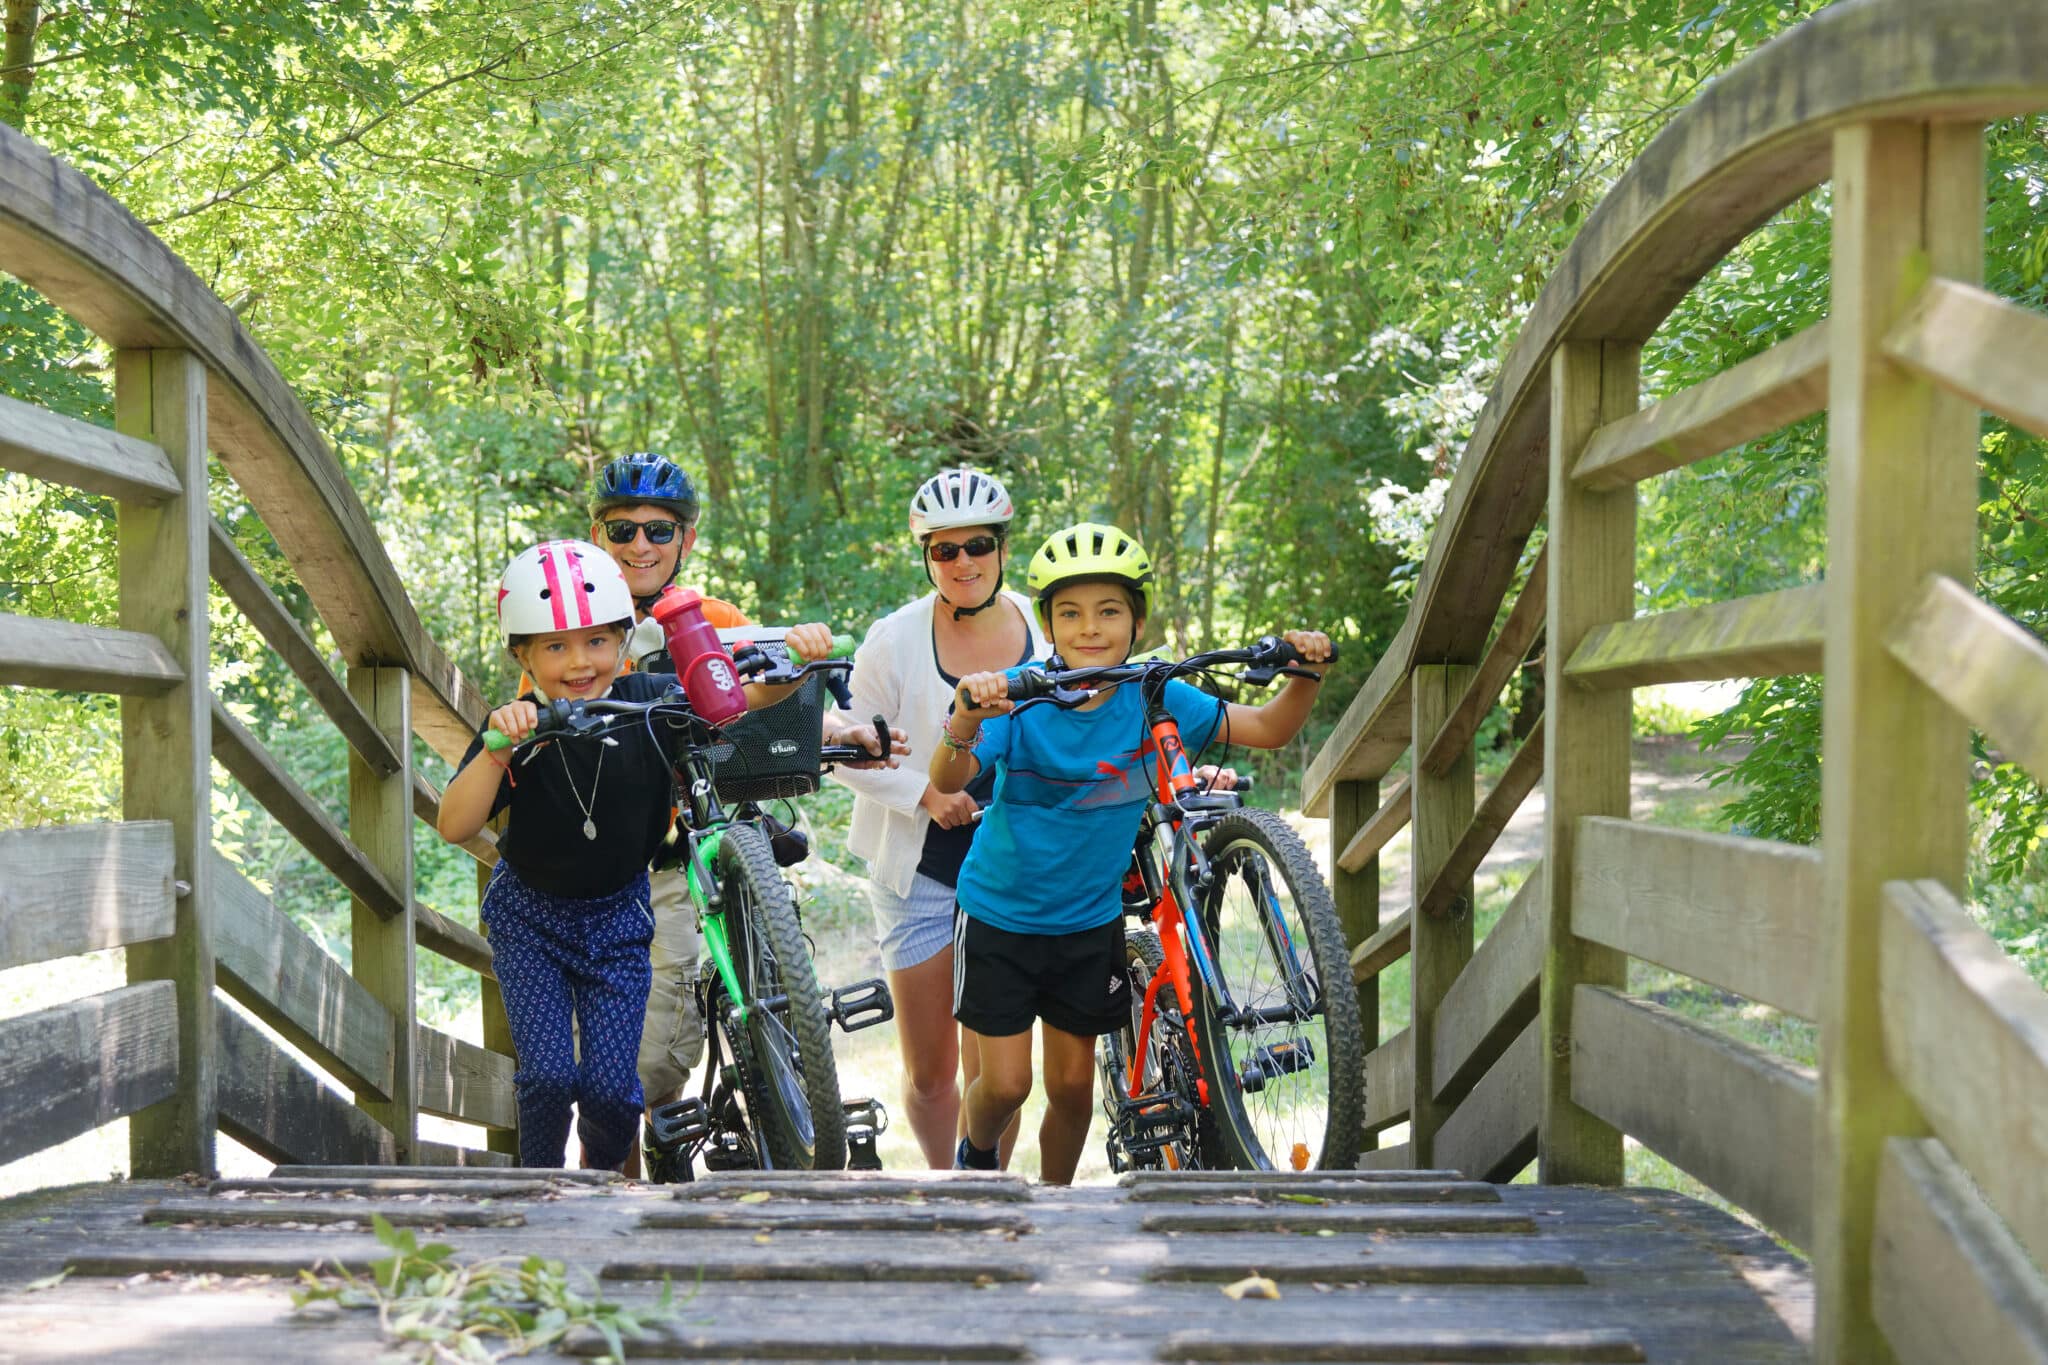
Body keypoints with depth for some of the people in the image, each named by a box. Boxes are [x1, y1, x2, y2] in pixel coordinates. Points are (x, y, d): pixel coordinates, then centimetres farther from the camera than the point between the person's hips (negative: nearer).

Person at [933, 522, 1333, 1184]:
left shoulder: (1155, 700, -12)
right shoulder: (1019, 695, -20)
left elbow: (1269, 729, -6)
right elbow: (948, 779, -34)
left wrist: (1305, 675, -26)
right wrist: (969, 719, -55)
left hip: (1089, 921, 2)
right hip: (1000, 913, -2)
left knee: (1073, 1087, 9)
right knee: (1006, 1083, -1)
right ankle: (975, 1155, 33)